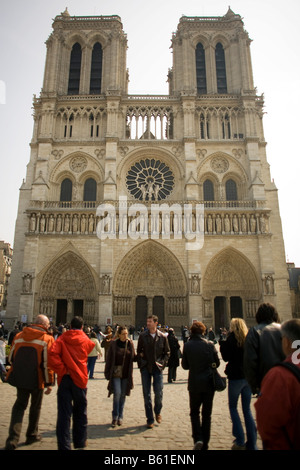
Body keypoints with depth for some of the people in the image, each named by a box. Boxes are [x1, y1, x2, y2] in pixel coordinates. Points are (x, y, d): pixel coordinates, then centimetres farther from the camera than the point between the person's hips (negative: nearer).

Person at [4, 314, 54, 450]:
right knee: (35, 407, 17)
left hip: (19, 378, 3)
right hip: (37, 380, -3)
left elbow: (11, 358, 9)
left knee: (19, 406, 16)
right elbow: (47, 363, -15)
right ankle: (32, 435, 31)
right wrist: (49, 383, -7)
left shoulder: (18, 336, 2)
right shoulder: (47, 339, -12)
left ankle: (12, 440, 4)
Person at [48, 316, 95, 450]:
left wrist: (62, 370, -10)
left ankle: (64, 445, 6)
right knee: (80, 412, 18)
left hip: (64, 379, -1)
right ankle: (80, 442, 29)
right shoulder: (86, 340, 1)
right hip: (80, 378, 1)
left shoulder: (62, 339, -3)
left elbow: (52, 355, -15)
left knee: (64, 413, 5)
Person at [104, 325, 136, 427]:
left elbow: (133, 358, 6)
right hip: (116, 373, -2)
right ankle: (115, 417, 9)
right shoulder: (113, 344, -7)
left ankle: (120, 417, 25)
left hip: (126, 374, 3)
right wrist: (107, 373, -4)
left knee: (123, 395, 9)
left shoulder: (130, 343, 0)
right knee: (117, 394, -9)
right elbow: (109, 359, -4)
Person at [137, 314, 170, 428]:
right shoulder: (142, 336, 0)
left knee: (158, 392, -1)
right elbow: (139, 351, 8)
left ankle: (157, 412, 30)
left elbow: (167, 352, 8)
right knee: (146, 394, 5)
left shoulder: (162, 337, -1)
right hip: (145, 368, 1)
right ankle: (150, 419, 19)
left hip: (157, 368, -1)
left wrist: (162, 363, -4)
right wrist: (141, 364, 0)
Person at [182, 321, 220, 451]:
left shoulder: (187, 345, -10)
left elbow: (184, 366, -3)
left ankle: (198, 438, -3)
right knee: (207, 414, 14)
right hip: (209, 383, 1)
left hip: (194, 384, -1)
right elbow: (217, 363, -1)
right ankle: (205, 444, 20)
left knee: (194, 412, 16)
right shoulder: (210, 345, -9)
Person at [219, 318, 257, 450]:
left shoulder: (232, 338, -11)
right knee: (247, 409, 14)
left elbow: (226, 357, -11)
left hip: (235, 377, -5)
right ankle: (252, 444, 14)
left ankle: (240, 441, 4)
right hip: (249, 377, 5)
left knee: (233, 407, 11)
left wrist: (222, 344, 1)